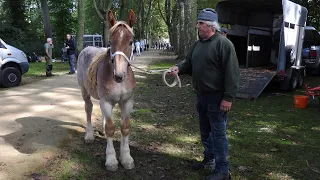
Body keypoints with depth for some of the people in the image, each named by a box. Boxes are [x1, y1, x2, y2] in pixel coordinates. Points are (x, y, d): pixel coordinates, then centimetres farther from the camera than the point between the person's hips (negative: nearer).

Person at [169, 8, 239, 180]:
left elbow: (231, 73, -19)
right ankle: (209, 159, 36)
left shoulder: (223, 43, -14)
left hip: (216, 97, -8)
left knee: (218, 133, -2)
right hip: (201, 95, 9)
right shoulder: (198, 44, 12)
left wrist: (228, 97, -23)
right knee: (205, 131, 18)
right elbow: (189, 63, 20)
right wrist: (179, 68, -3)